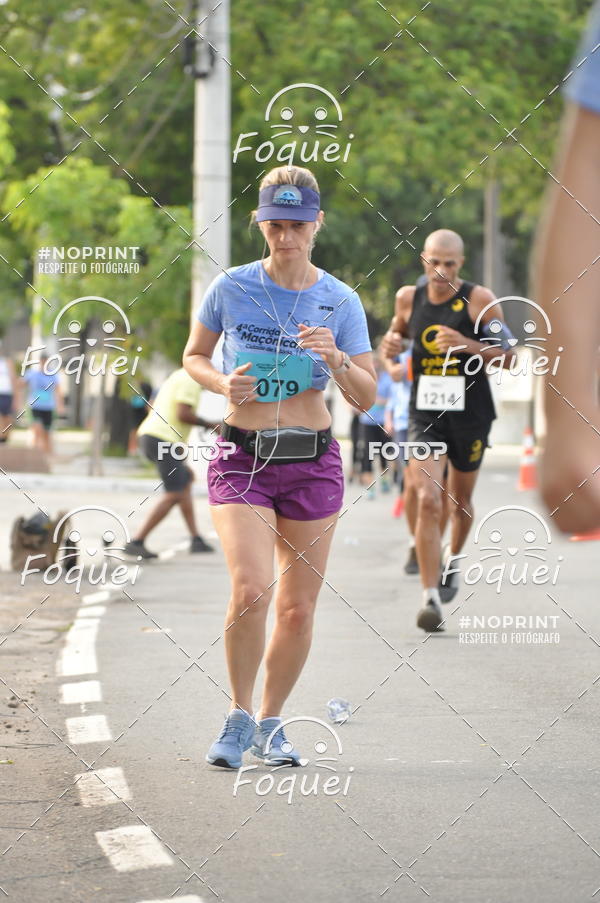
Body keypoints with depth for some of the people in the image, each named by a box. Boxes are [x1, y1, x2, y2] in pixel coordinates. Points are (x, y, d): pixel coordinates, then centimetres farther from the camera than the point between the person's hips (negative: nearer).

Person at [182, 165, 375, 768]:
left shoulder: (340, 302, 0)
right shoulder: (230, 288, -2)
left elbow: (366, 399, -2)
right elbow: (193, 357, 12)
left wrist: (335, 358, -22)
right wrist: (223, 384, -9)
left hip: (312, 463, 2)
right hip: (241, 460, -2)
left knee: (298, 609, 5)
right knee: (251, 590, -20)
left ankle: (270, 722, 26)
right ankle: (238, 717, 1)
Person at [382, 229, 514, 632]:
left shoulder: (480, 300, -8)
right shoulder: (409, 298, 2)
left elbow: (508, 357, -7)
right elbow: (398, 328, 23)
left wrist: (468, 345, -23)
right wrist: (391, 341, -1)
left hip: (470, 417, -1)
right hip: (425, 415, 1)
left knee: (460, 502, 16)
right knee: (428, 501, -15)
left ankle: (451, 564, 47)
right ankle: (432, 598, -17)